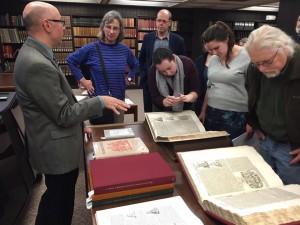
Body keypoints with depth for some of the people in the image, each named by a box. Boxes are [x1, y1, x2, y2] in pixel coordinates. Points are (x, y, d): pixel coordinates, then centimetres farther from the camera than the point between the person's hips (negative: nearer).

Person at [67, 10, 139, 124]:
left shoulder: (124, 49, 1)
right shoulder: (92, 48, -8)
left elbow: (135, 65, 20)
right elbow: (70, 60, 3)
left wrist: (129, 78, 8)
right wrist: (83, 80, -2)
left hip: (119, 100, 3)